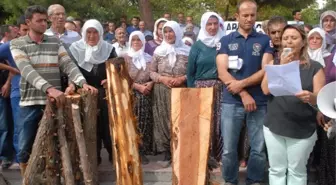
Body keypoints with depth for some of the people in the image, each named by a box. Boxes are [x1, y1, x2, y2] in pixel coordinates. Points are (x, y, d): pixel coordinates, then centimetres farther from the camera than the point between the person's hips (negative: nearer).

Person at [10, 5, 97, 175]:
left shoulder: (55, 42, 7)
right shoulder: (17, 44, -2)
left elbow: (68, 64, -2)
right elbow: (27, 70, -18)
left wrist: (83, 82, -21)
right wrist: (48, 88, -34)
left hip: (54, 101, 2)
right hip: (30, 103, -2)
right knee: (25, 148, 7)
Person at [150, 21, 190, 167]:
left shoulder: (187, 50, 2)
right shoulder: (158, 51, 7)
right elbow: (152, 72, 8)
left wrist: (182, 79, -14)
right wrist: (163, 79, -10)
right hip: (162, 93, 2)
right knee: (163, 121, 3)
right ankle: (167, 154, 15)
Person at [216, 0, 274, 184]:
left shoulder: (265, 40, 6)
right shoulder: (226, 41, 6)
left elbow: (266, 71, -3)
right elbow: (222, 72, -4)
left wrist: (241, 83, -13)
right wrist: (244, 94, -12)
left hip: (259, 102, 0)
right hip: (231, 102, 0)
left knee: (258, 149, 7)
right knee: (229, 149, 6)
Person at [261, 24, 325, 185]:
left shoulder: (315, 67, 1)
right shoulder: (274, 64, 7)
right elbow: (266, 89, -6)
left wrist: (310, 97, -28)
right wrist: (282, 67, -13)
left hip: (303, 129, -2)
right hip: (274, 126, 2)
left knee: (297, 172, 9)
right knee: (276, 170, 9)